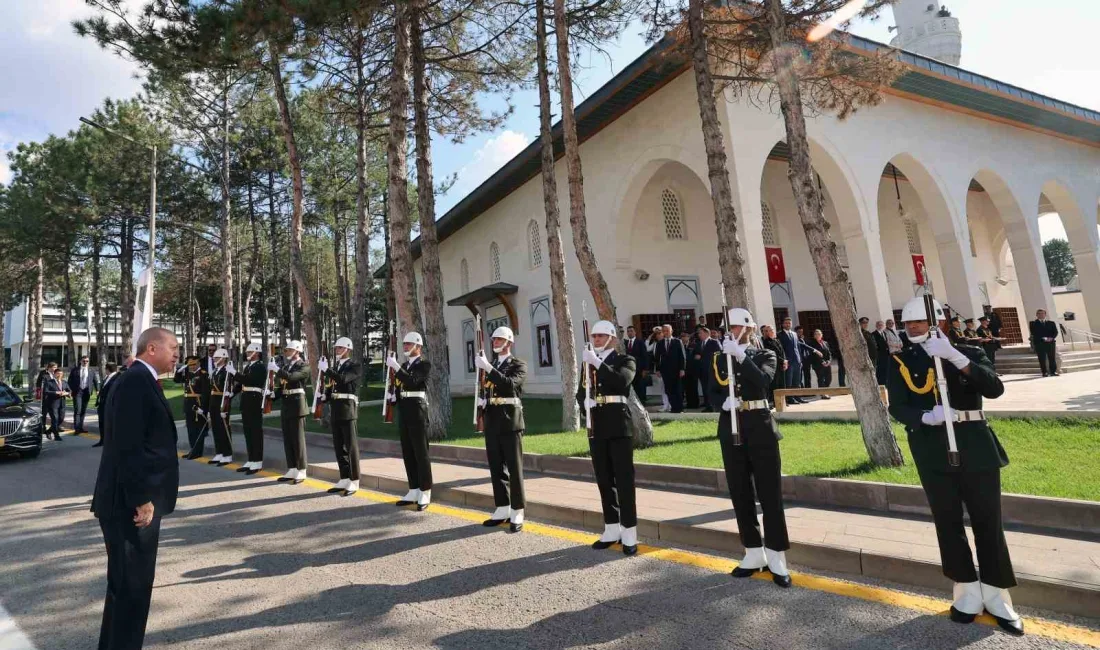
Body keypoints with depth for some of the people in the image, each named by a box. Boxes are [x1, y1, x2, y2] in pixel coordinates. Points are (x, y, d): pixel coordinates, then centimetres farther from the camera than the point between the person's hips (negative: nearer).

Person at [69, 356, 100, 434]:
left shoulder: (92, 371, 8)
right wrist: (73, 389, -4)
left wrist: (97, 390, -3)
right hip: (77, 391, -2)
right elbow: (70, 381, 7)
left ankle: (81, 427, 15)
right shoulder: (74, 370, 4)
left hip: (86, 392, 2)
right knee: (77, 410, -9)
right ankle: (77, 428, -9)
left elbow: (96, 381, 8)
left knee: (83, 411, 7)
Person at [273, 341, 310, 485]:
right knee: (287, 439, 10)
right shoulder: (286, 366, 16)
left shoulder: (303, 366, -7)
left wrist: (276, 369, -20)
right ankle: (292, 471, 18)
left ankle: (301, 472, 2)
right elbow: (281, 384, 19)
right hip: (285, 406, 8)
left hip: (297, 405, -8)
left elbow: (291, 377, -25)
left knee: (298, 439, -4)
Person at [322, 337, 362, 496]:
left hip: (348, 410, -7)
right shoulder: (334, 368, 16)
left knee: (351, 446, -4)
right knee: (339, 447, 10)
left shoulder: (354, 367, -5)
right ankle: (344, 480, 18)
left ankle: (354, 482, 0)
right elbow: (331, 388, 18)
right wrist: (323, 396, 1)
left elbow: (343, 379, -23)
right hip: (335, 411, 7)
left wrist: (326, 369, -24)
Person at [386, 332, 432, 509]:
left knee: (421, 452, -4)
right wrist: (392, 396, 3)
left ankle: (425, 494, 2)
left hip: (417, 411, -8)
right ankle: (414, 491, 19)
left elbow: (412, 381, -21)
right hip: (403, 412, 8)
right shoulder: (403, 366, 16)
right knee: (408, 453, 10)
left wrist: (395, 366, -23)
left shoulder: (424, 364, -6)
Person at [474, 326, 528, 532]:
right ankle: (502, 510, 22)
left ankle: (517, 513, 6)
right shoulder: (490, 366, 15)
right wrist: (480, 399, -1)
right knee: (496, 468, 11)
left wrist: (488, 368, -27)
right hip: (492, 422, 6)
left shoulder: (519, 365, -4)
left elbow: (510, 384, -23)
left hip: (510, 422, -6)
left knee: (514, 468, -1)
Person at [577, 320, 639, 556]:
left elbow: (621, 382, -20)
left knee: (624, 479, -2)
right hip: (596, 426, 5)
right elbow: (580, 392, 13)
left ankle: (629, 533, 4)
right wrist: (585, 401, -10)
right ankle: (612, 530, 20)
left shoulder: (625, 360, 0)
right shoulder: (588, 363, 15)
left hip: (618, 425, -5)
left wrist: (598, 362, -25)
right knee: (604, 479, 10)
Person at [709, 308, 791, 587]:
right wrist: (724, 401, -17)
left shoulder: (765, 355, 2)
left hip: (760, 428, -3)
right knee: (740, 493, 8)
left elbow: (764, 381, -19)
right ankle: (754, 553, 21)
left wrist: (740, 355, -26)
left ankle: (776, 556, 10)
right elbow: (712, 392, 4)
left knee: (770, 493, 0)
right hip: (730, 429, 3)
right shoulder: (719, 359, 9)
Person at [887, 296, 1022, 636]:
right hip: (933, 450, 0)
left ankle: (996, 596, 22)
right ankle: (968, 592, 22)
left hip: (974, 445, 0)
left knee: (987, 521, 6)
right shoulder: (901, 362, 2)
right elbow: (897, 407, -6)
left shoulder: (968, 353, 3)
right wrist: (927, 417, -26)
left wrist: (954, 356, -24)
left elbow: (994, 389, -15)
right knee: (948, 521, 7)